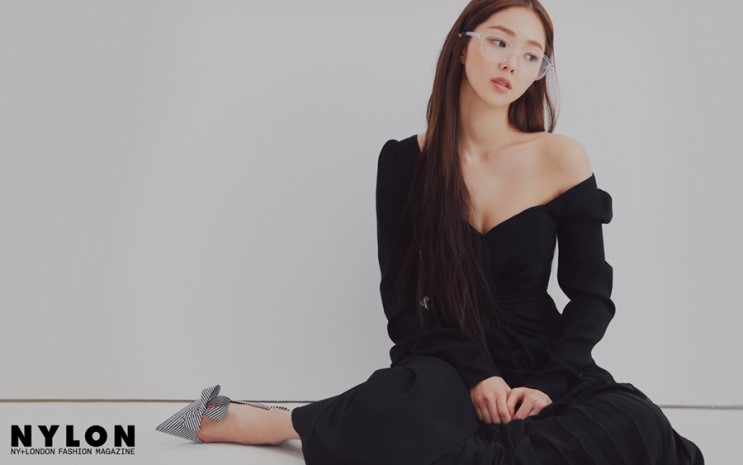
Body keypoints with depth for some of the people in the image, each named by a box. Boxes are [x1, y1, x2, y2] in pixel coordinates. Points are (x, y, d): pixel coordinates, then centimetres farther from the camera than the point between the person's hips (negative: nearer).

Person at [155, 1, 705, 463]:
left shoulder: (561, 159, -2)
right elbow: (402, 297, -1)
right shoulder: (407, 161, -1)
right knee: (411, 420, -40)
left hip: (539, 360, 2)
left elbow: (592, 296, 2)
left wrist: (549, 383, -14)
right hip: (443, 360, -2)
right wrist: (475, 373, -15)